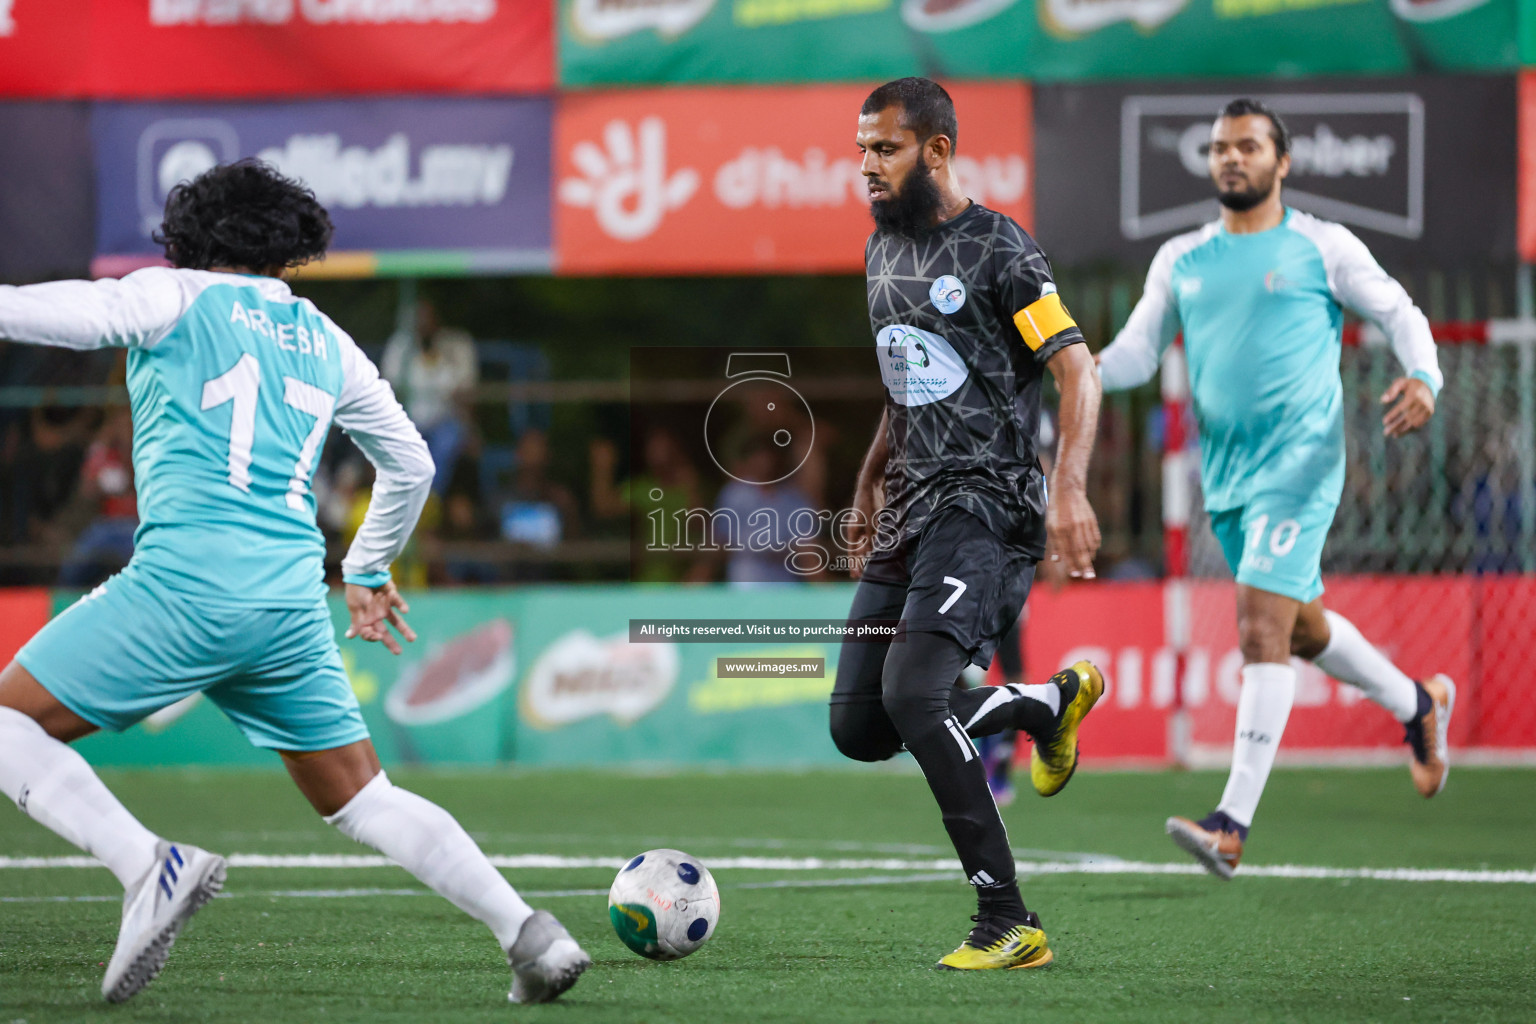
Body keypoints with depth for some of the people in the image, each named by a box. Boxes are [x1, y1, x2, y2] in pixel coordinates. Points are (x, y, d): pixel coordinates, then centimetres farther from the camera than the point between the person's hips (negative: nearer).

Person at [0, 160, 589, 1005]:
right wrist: (368, 570, 48)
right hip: (292, 601, 6)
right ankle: (528, 934, 5)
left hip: (186, 579, -6)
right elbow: (410, 464, 34)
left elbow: (84, 311, -14)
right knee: (363, 801, 15)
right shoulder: (325, 342, 23)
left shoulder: (179, 298, 7)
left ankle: (148, 868, -17)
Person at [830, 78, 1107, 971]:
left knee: (912, 695, -26)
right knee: (858, 728, 4)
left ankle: (1010, 926, -19)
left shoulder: (997, 250, -9)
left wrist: (1069, 488, -26)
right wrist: (868, 491, 29)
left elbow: (1078, 371, -14)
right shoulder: (882, 251, 16)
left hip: (984, 506, -9)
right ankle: (1054, 702, 26)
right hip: (911, 512, 9)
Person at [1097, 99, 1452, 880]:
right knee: (1303, 631, 18)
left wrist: (1423, 380, -13)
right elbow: (1138, 352, 11)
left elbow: (1400, 313, 6)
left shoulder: (1322, 248, 0)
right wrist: (1086, 368, -11)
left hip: (1299, 463, -6)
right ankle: (1419, 705, 45)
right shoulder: (1181, 259, 12)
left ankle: (1232, 825, -22)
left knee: (1262, 631, -18)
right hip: (1225, 475, 6)